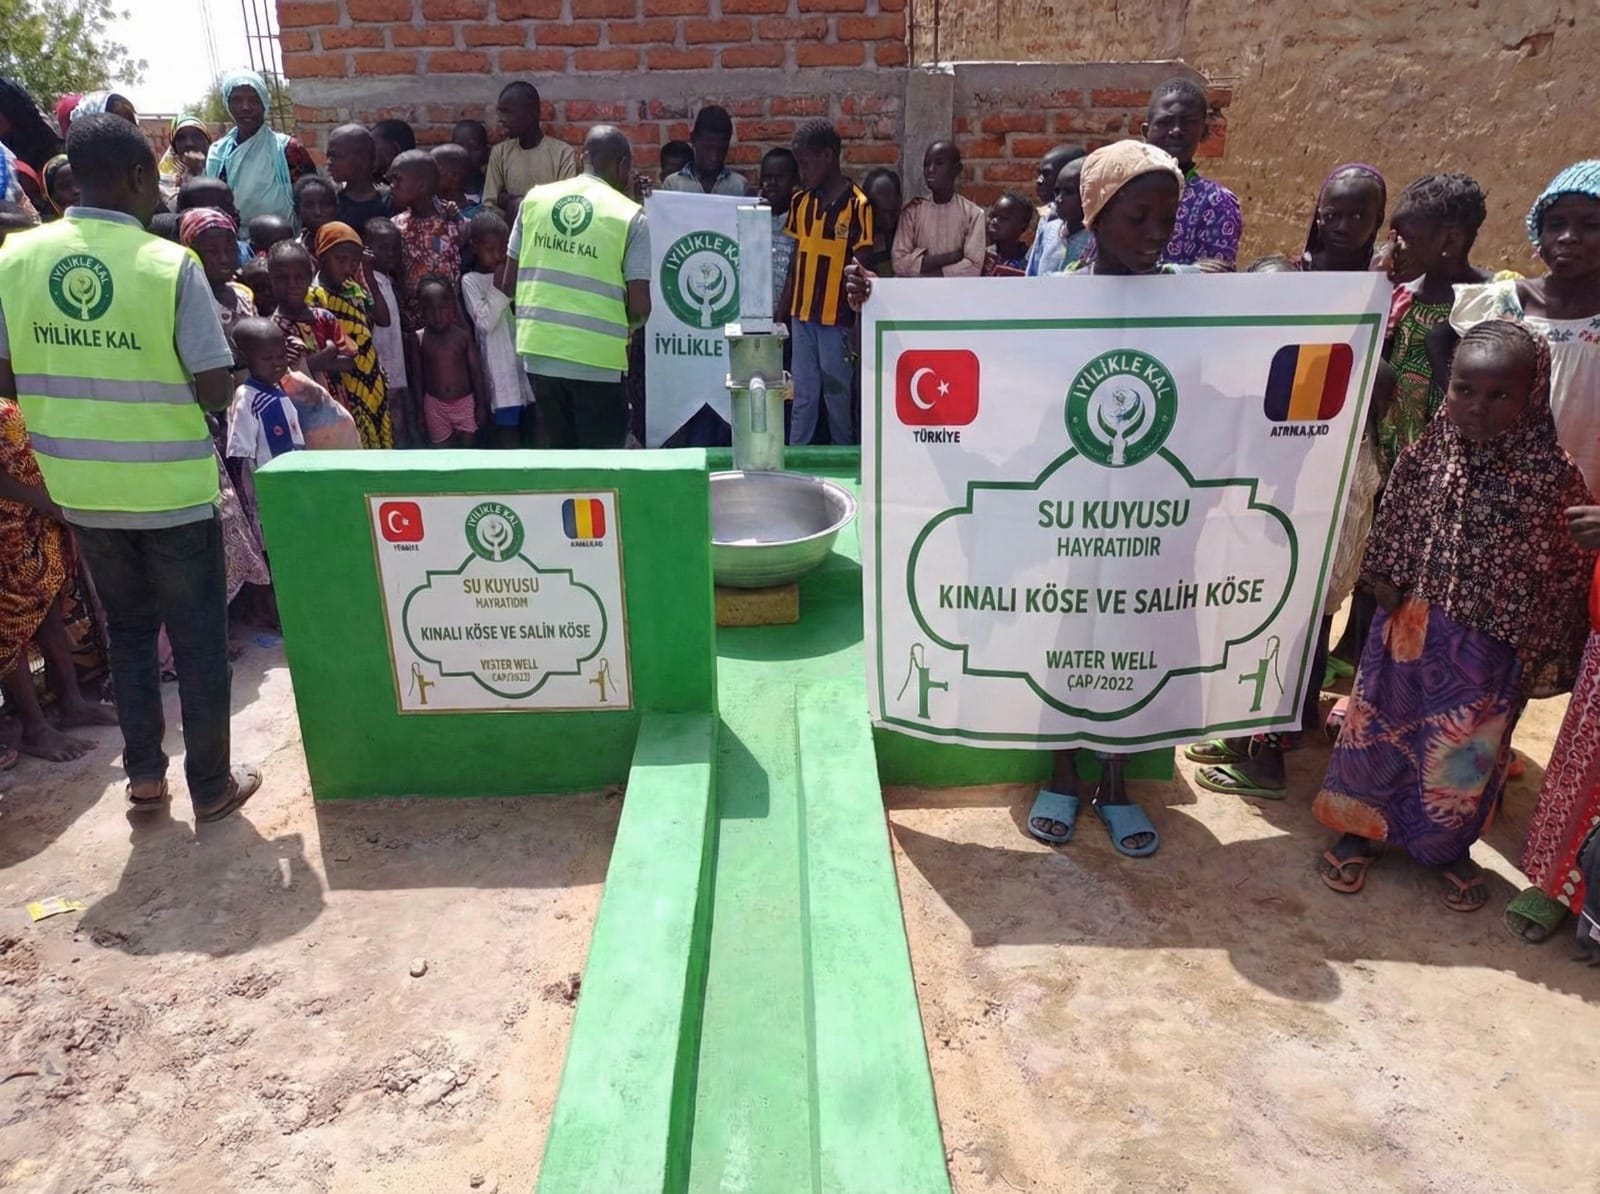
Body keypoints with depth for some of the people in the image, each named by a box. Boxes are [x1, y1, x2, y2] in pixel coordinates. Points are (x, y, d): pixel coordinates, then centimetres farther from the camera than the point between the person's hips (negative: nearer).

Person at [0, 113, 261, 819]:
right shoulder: (171, 264, -14)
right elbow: (215, 390, -15)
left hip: (81, 486, 4)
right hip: (172, 487, -4)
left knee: (127, 629, 21)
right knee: (197, 638, 9)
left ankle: (144, 774, 27)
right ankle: (212, 785, 19)